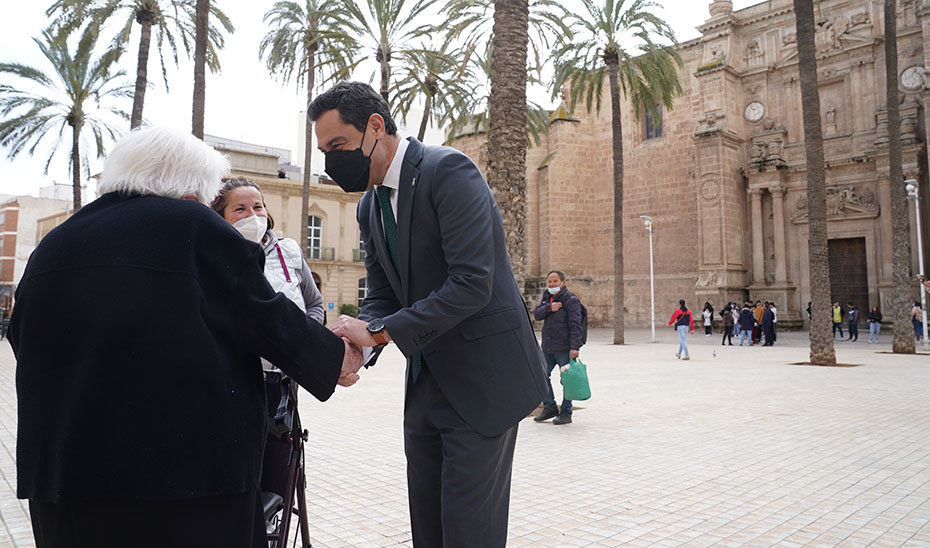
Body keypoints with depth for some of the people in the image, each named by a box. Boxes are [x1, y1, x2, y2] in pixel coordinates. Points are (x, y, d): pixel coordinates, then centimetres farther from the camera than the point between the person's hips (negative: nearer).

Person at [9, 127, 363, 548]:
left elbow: (26, 346, 16)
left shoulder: (52, 245, 9)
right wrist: (335, 356, 7)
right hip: (189, 464, -6)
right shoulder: (194, 226, -10)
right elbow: (267, 320, -8)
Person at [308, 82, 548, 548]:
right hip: (426, 383, 8)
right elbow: (381, 297, 11)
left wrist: (380, 331, -24)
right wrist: (353, 345, -10)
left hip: (481, 380, -8)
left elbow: (471, 284, -25)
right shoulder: (370, 207, 10)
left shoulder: (448, 171, -16)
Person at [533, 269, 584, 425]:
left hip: (564, 348, -7)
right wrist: (549, 308, -16)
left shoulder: (571, 300, -9)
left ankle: (566, 413, 13)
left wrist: (575, 347, -23)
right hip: (547, 348, 7)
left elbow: (575, 325, -15)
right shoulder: (546, 297, 13)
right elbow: (536, 314, 3)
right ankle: (550, 407, 25)